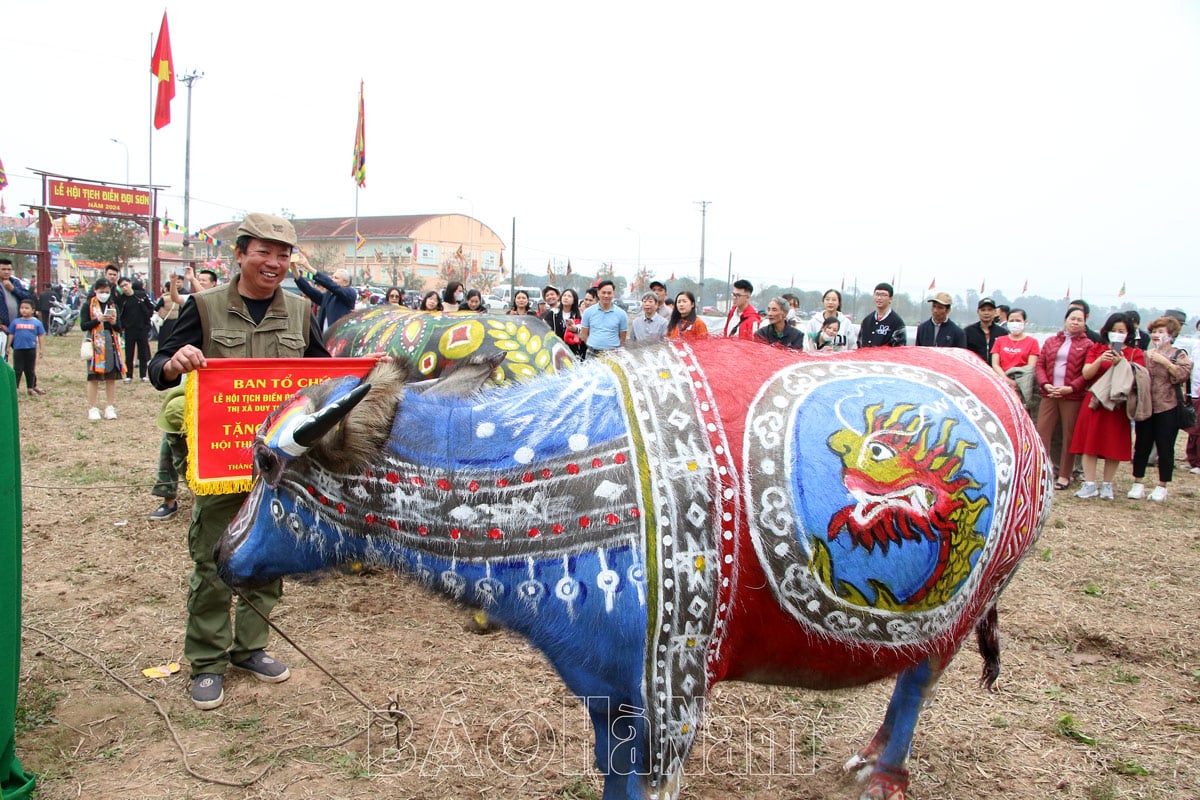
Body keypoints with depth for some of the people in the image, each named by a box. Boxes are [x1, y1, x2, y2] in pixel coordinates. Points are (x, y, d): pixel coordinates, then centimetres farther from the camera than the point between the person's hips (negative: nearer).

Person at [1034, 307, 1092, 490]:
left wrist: (1071, 388, -15)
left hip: (1073, 397, -3)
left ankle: (1064, 476, 10)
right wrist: (1045, 384, -6)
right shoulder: (1050, 342, 13)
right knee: (1042, 432, 0)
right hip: (1049, 395, 3)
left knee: (1069, 435, 2)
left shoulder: (1087, 345, 3)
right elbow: (1040, 365, 9)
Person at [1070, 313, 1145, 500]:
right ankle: (1090, 484, 3)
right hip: (1094, 403, 1)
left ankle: (1107, 485, 14)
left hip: (1118, 406, -1)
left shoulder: (1135, 354, 5)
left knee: (1113, 445, 2)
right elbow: (1086, 374, -1)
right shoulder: (1097, 349, 10)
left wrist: (1122, 364, -19)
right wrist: (1100, 360, -17)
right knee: (1090, 443, -2)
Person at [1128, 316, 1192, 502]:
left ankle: (1162, 486, 14)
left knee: (1165, 448, 3)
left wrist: (1164, 361, -16)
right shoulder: (1145, 355, 14)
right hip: (1144, 407, 3)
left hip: (1167, 409, -3)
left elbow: (1183, 375, -12)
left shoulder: (1179, 354, 4)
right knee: (1141, 446, 5)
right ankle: (1138, 483, 14)